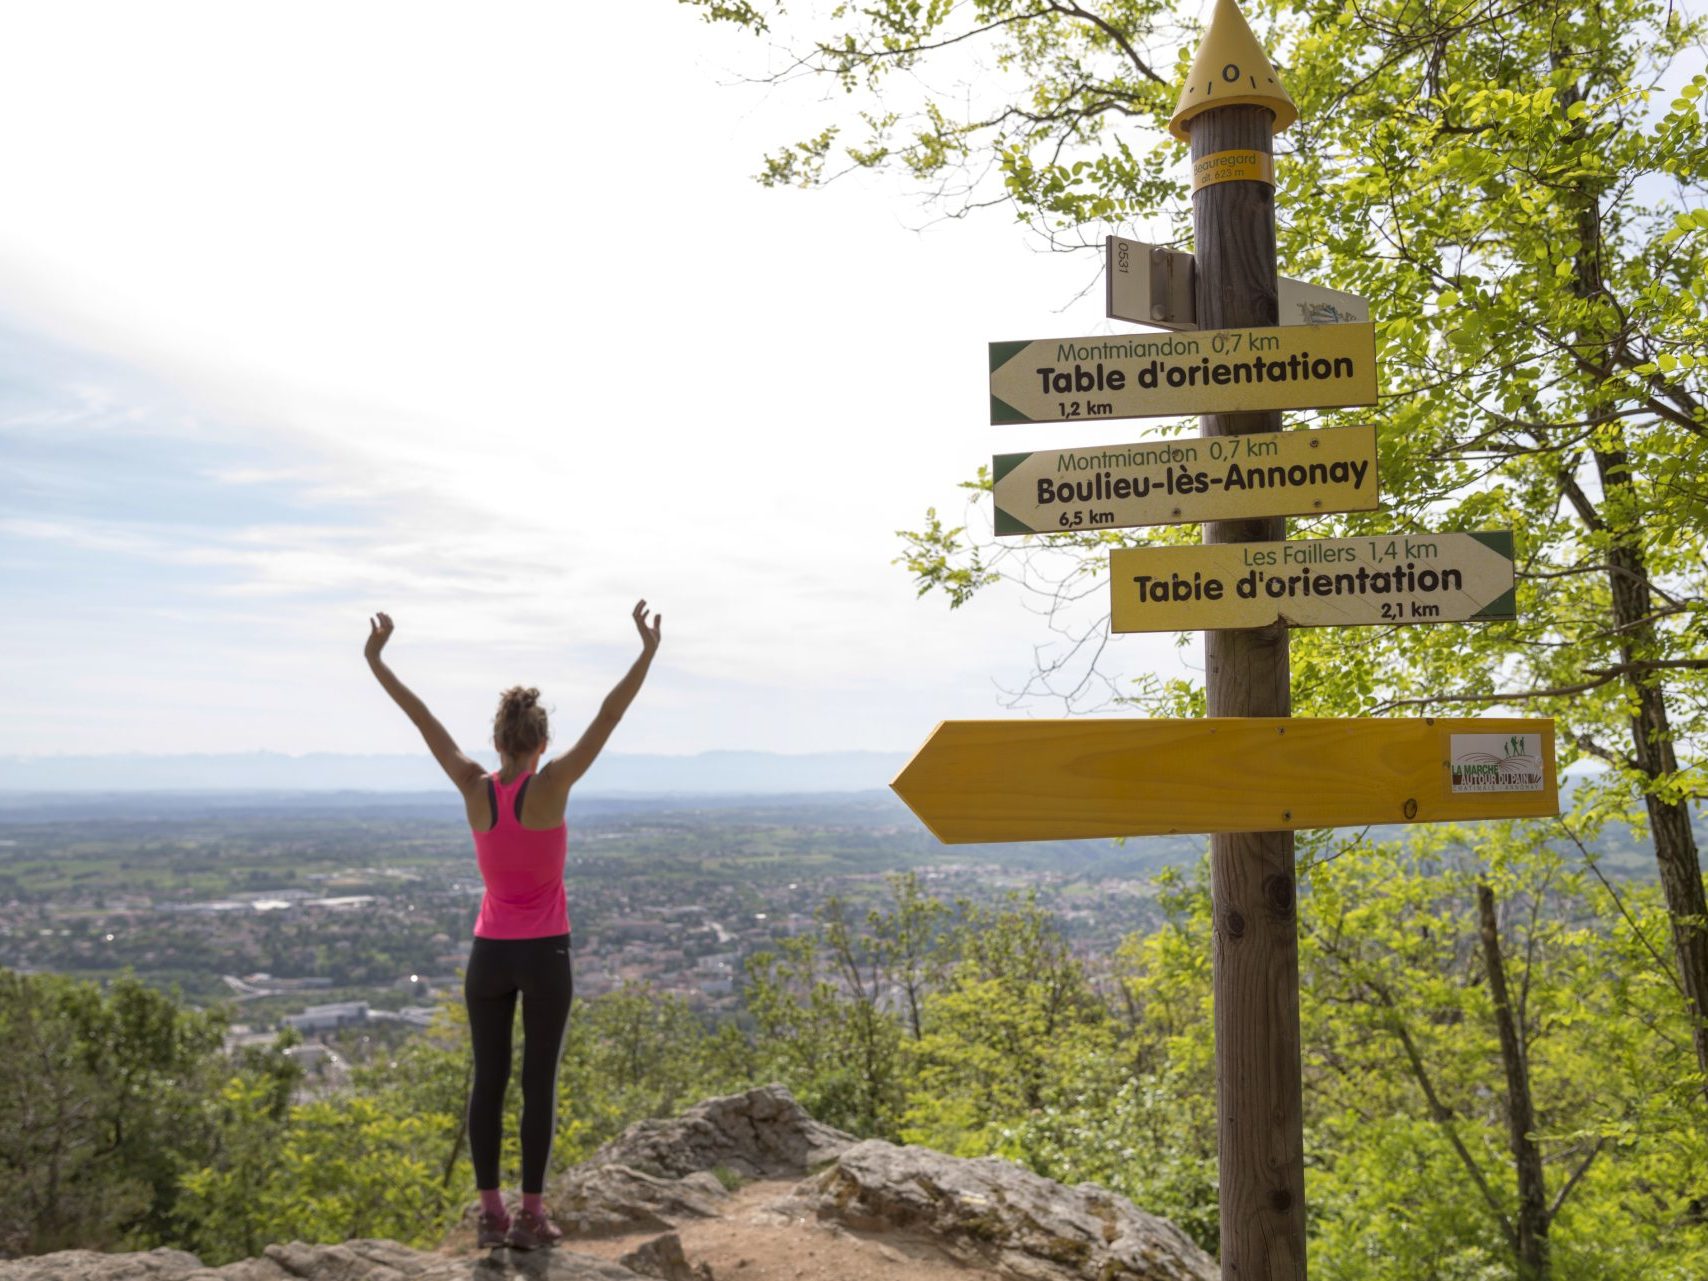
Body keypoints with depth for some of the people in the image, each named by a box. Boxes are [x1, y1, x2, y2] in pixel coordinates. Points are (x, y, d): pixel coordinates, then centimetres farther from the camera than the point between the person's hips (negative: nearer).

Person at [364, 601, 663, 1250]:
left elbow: (422, 718, -1)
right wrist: (648, 650, -19)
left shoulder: (475, 788, -7)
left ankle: (491, 1212, 15)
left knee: (488, 1081, 10)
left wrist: (377, 659, 5)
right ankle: (531, 1214, 9)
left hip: (489, 953, 3)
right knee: (539, 1082, 5)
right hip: (545, 954, -3)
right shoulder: (551, 786, -14)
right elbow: (608, 716, -19)